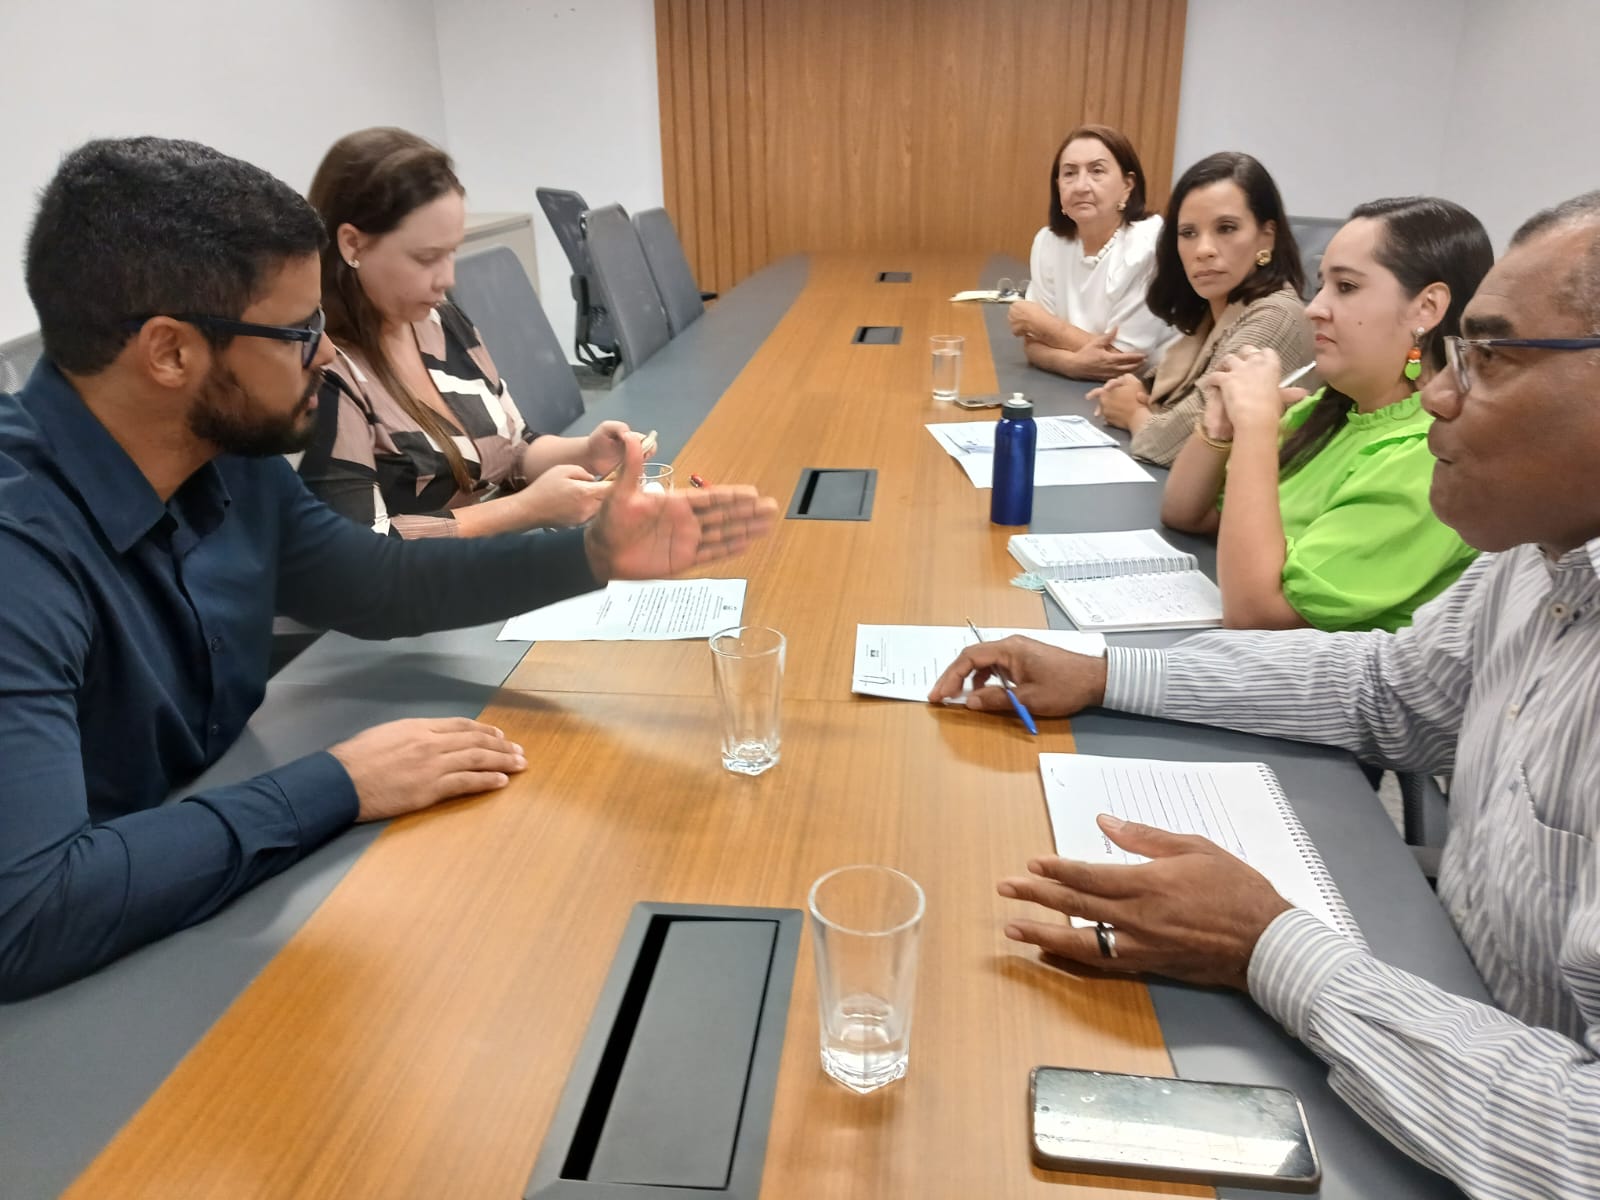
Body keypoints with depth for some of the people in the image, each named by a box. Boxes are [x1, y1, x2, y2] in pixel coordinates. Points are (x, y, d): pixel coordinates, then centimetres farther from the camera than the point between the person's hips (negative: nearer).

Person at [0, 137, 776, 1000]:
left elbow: (379, 585, 9)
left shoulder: (224, 460, -6)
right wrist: (337, 785, -28)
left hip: (230, 899, 7)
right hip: (86, 995, -6)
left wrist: (590, 553, -3)